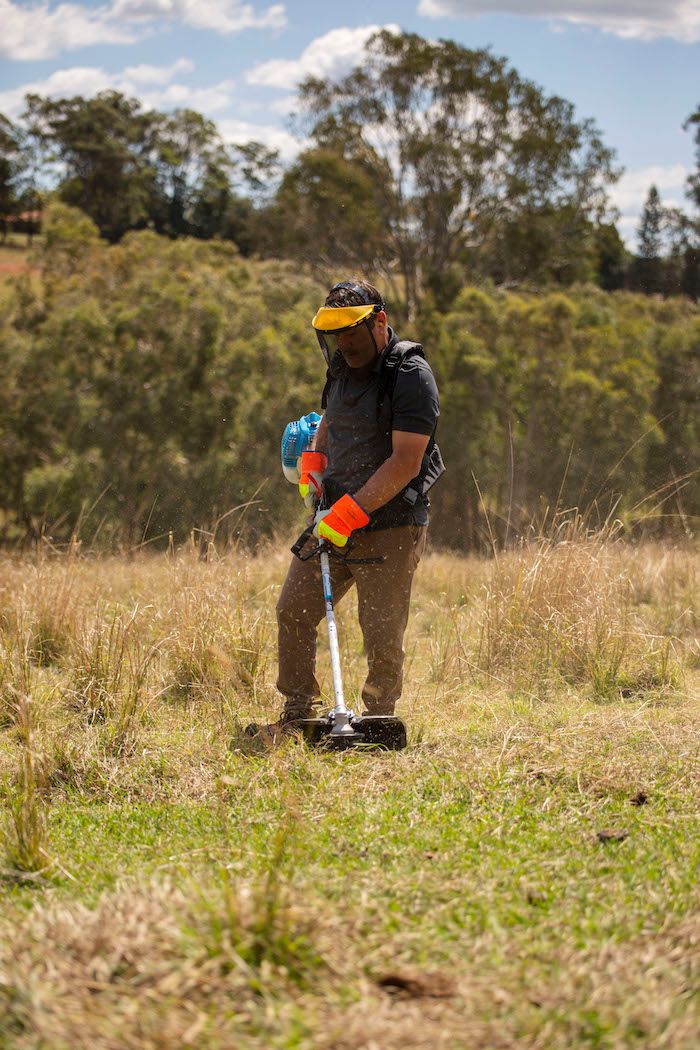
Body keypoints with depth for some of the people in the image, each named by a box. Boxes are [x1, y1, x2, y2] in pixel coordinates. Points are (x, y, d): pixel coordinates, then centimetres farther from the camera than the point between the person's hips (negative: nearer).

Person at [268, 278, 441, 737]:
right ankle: (298, 713, 16)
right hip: (335, 519, 8)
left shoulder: (412, 376, -14)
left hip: (390, 526, -8)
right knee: (294, 611, 5)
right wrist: (312, 467, 10)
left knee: (382, 634, -6)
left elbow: (405, 463, -20)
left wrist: (351, 511, -24)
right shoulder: (343, 369, 11)